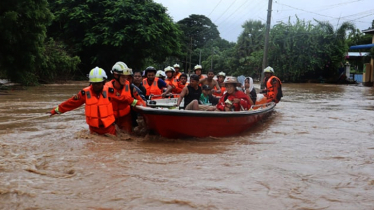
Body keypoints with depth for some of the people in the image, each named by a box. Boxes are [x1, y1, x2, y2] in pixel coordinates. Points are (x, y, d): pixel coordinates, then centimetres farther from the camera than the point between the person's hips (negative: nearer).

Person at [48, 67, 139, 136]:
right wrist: (56, 110, -3)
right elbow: (71, 103, -3)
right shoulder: (85, 93, -8)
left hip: (109, 126, 0)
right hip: (94, 128, 0)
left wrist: (136, 103, 0)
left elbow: (123, 98, 0)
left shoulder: (109, 91, -9)